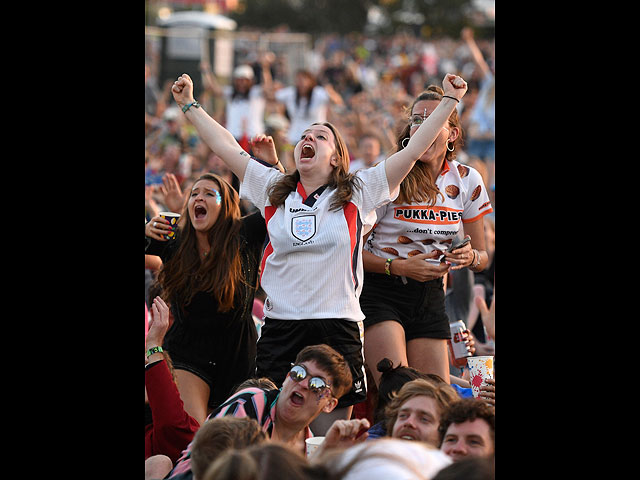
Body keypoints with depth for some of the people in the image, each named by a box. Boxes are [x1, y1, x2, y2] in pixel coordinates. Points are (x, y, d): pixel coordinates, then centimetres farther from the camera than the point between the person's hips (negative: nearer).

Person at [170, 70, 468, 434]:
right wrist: (190, 105, 19)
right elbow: (227, 147, 17)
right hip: (280, 329, 2)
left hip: (338, 329, -2)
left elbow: (413, 150, 3)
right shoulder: (273, 190, 13)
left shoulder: (356, 193, 6)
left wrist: (450, 102, 1)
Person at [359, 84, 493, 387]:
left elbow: (482, 256, 12)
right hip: (381, 291, -5)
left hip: (430, 296, 5)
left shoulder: (467, 181, 3)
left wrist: (470, 257, -11)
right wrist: (399, 267, -21)